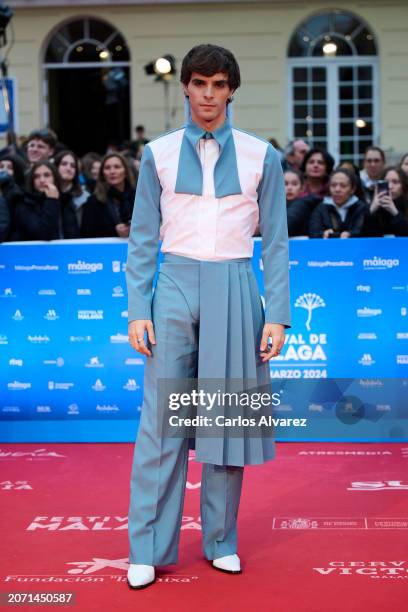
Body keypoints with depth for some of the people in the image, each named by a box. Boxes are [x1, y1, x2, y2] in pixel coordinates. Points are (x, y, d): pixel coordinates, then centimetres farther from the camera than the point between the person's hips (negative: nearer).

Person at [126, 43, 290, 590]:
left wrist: (277, 315, -2)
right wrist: (137, 310, -2)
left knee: (227, 418, 6)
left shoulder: (261, 156, 5)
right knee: (161, 421, 0)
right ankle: (148, 549, 9)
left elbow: (275, 241, 5)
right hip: (176, 288, 0)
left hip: (234, 291, 0)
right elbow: (142, 238, 6)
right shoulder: (159, 154, 6)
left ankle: (221, 541, 19)